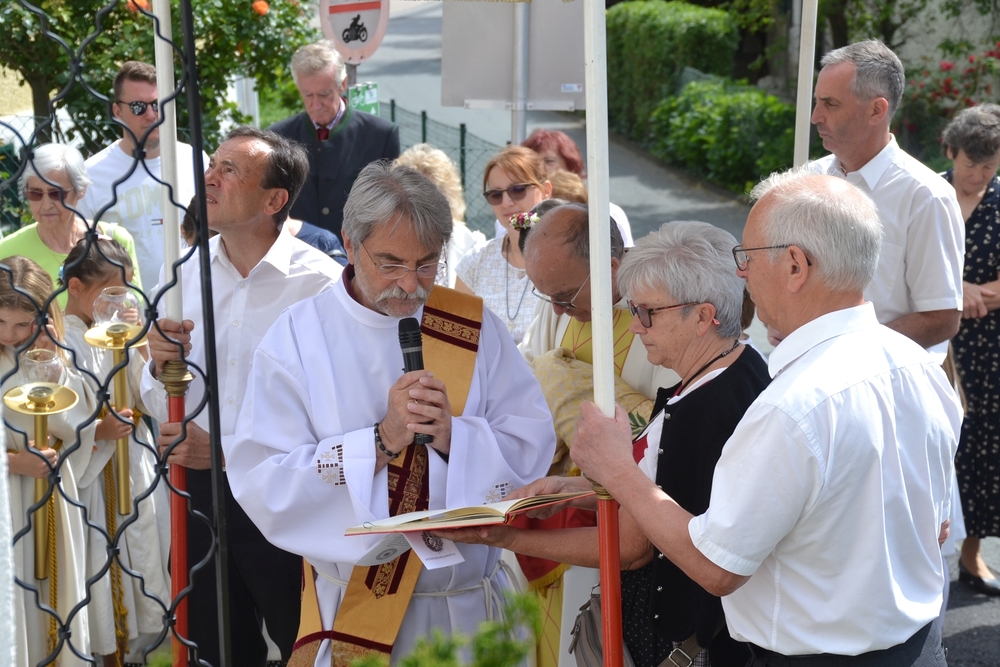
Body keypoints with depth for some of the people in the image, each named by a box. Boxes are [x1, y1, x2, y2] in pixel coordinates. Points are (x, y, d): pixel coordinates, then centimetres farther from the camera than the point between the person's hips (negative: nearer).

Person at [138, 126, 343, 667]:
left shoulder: (322, 283, -15)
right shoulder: (186, 272, 2)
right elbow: (159, 408, 9)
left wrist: (226, 450, -20)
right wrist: (161, 368, -12)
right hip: (201, 493, 5)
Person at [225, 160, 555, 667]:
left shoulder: (475, 326, -1)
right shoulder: (297, 338, -8)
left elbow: (533, 448, -5)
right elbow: (261, 483, -16)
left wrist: (452, 434, -23)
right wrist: (382, 440, -25)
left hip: (470, 602, 3)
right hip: (353, 606, -2)